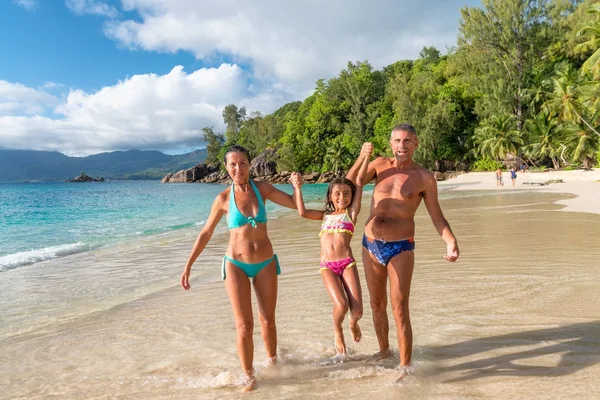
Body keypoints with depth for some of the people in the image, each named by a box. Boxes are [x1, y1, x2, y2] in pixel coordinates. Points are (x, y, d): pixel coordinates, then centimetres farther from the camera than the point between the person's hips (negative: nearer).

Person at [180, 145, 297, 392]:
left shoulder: (262, 189, -3)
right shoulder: (223, 198, -7)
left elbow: (296, 205, 2)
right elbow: (205, 233, 1)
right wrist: (188, 266, 1)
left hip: (266, 263, 2)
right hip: (236, 264, -2)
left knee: (268, 321, 15)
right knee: (244, 326, -2)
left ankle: (273, 362, 38)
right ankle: (248, 376, 16)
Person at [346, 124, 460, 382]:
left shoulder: (424, 177, -5)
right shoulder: (380, 164, 3)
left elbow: (437, 216, -2)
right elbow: (351, 184, -4)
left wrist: (450, 241, -18)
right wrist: (361, 158, -18)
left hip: (400, 248, -4)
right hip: (370, 246, 4)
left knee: (400, 310, -5)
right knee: (377, 305, 16)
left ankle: (406, 365, 9)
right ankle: (384, 350, 36)